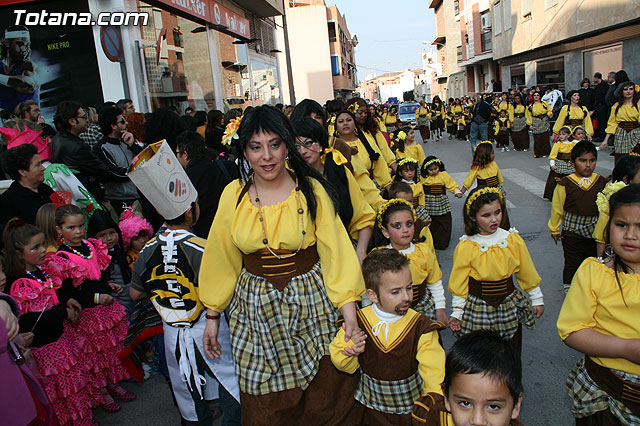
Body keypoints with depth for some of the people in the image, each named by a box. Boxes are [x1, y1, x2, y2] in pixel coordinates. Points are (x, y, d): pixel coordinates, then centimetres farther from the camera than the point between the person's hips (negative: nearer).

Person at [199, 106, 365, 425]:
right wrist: (212, 316, 8)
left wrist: (350, 313, -19)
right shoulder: (233, 195, -3)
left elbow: (336, 252, -11)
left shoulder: (311, 190, -9)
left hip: (311, 305, -1)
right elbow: (221, 259, 5)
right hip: (256, 310, 2)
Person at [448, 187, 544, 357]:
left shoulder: (514, 240, -5)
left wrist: (537, 300, 12)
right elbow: (459, 284, -6)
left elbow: (528, 273, 6)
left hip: (510, 307, 2)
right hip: (478, 309, -2)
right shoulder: (465, 247, -13)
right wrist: (457, 312, -6)